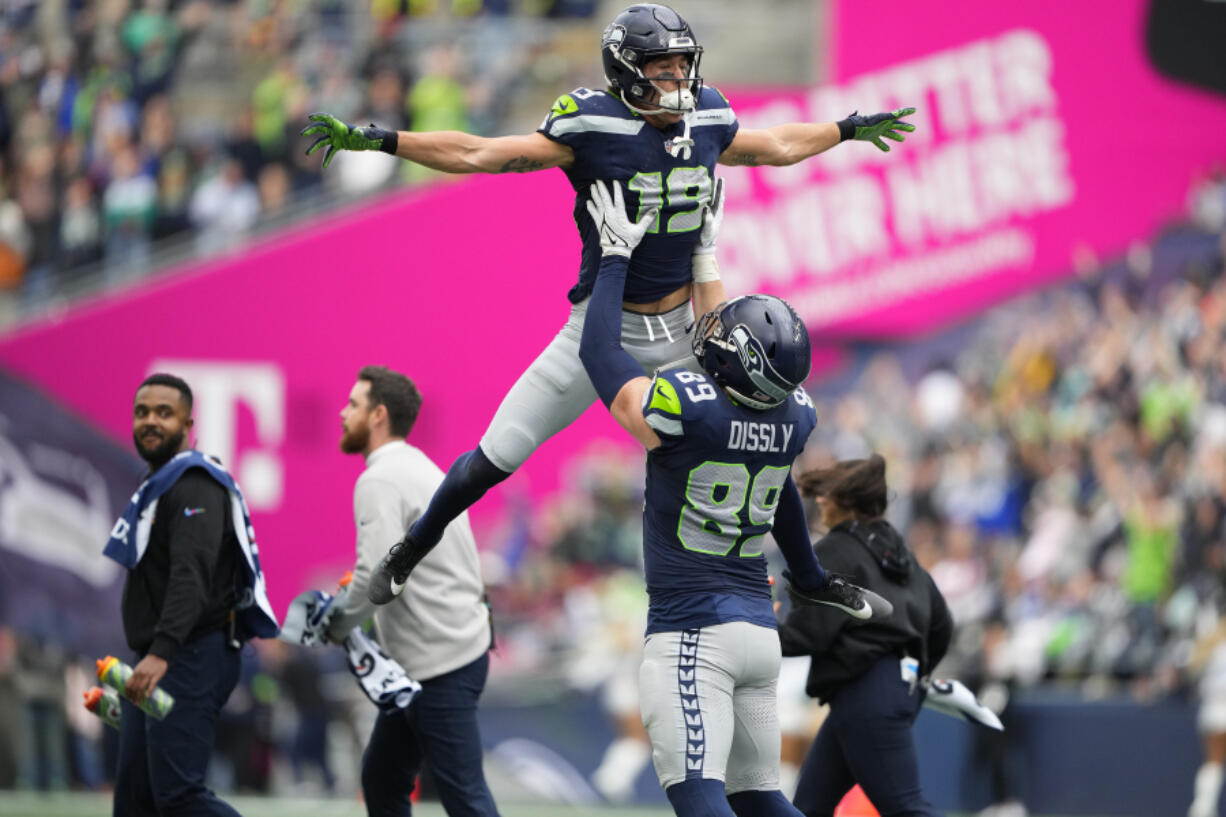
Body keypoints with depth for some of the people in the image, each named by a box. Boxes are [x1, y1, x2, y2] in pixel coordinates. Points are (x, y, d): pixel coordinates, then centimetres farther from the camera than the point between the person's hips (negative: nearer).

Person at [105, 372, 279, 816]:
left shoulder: (194, 485, -12)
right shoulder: (157, 485, 21)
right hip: (154, 663, 10)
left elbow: (192, 576, -27)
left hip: (190, 659, -10)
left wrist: (161, 653, -38)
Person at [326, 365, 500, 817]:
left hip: (440, 667, -10)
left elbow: (379, 576, -24)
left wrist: (338, 624, -9)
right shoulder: (418, 467, 16)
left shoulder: (380, 480, -15)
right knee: (382, 778, 17)